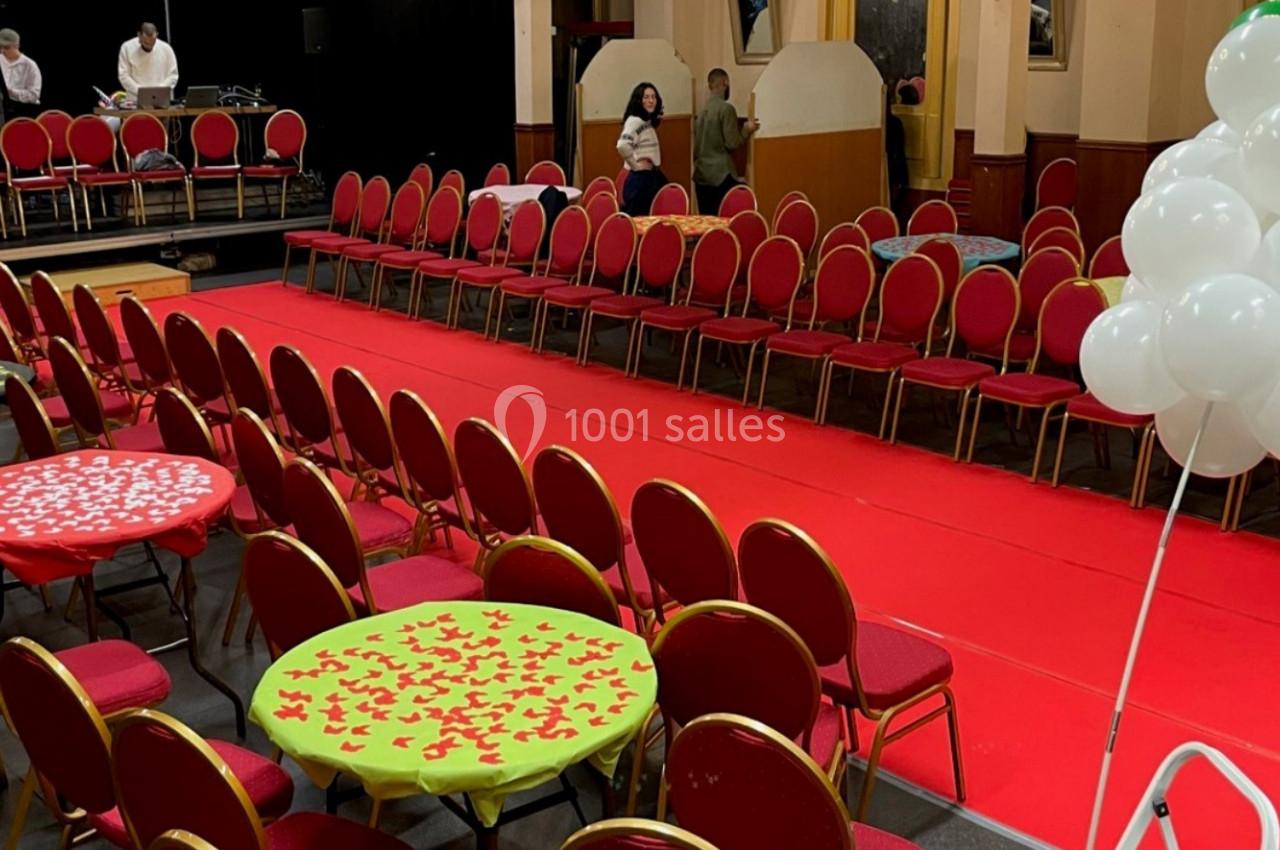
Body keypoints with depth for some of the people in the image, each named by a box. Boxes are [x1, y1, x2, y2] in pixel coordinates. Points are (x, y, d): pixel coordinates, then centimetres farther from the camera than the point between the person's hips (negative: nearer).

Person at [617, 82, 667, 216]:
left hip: (652, 178, 9)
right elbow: (622, 146, -33)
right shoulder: (635, 121, -15)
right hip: (640, 179, -9)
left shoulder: (649, 122, 14)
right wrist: (636, 165, -21)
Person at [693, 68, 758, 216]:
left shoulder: (701, 110, 10)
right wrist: (747, 130, 3)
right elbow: (732, 143, -11)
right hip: (721, 174, -7)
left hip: (701, 174, 7)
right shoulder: (726, 108, -10)